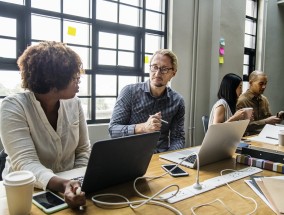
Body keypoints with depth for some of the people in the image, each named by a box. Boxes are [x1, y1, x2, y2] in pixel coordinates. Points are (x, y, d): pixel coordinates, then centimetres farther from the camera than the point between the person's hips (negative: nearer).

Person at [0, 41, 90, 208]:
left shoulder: (74, 103, -3)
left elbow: (83, 150, 3)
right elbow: (25, 163, -23)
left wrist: (75, 184, -12)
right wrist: (63, 185, -38)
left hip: (68, 187, 3)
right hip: (27, 192, -2)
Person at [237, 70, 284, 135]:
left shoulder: (264, 99, 11)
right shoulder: (242, 101, -12)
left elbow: (269, 117, 16)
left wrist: (278, 117, -4)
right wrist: (266, 121, -20)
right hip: (249, 137, -7)